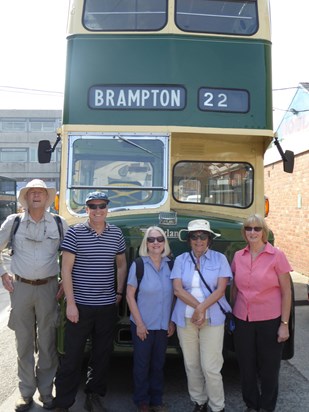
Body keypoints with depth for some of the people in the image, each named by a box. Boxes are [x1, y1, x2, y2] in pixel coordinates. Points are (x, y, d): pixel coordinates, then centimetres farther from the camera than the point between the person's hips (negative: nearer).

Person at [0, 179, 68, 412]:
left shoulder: (59, 223, 1)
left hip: (48, 288, 0)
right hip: (20, 287, 0)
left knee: (47, 342, 8)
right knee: (24, 342, 9)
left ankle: (46, 391, 24)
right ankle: (26, 393, 24)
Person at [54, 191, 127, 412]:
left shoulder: (116, 233, 4)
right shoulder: (74, 232, -7)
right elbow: (66, 269, -8)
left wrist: (119, 292, 10)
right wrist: (70, 303, -12)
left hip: (108, 306, 4)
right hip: (80, 305, -3)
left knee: (102, 356, 14)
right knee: (72, 357, 4)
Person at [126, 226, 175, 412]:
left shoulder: (170, 265, -1)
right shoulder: (138, 265, -11)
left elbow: (173, 295, 6)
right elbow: (130, 296, -9)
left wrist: (172, 321, 3)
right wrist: (139, 323, -12)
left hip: (163, 325, 3)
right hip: (143, 325, -3)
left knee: (158, 364, 15)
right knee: (142, 364, 10)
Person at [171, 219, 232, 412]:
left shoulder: (220, 259, 2)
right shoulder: (181, 260, 5)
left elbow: (221, 289, -5)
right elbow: (177, 289, -3)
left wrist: (202, 308, -15)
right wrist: (198, 306, -13)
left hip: (212, 320, -2)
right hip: (186, 319, 2)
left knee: (210, 367, -4)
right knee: (191, 365, 11)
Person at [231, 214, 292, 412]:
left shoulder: (277, 255, -9)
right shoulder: (238, 256, 2)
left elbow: (286, 292, -7)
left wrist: (284, 324, -9)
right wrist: (233, 314, 10)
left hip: (269, 321, -3)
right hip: (243, 321, 3)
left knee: (269, 367, 12)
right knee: (246, 366, 14)